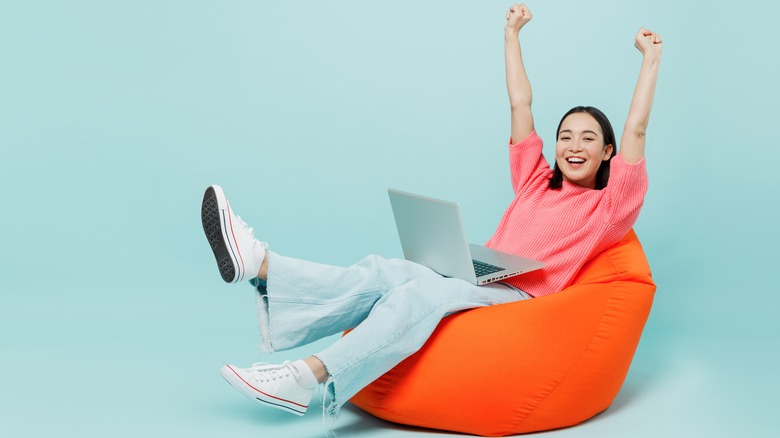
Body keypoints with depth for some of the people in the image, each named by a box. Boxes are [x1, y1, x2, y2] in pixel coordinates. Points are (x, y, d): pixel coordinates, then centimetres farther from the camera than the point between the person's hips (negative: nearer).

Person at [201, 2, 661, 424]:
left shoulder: (609, 204, 12)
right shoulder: (537, 182, 25)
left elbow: (636, 129, 5)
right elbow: (520, 104, 27)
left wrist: (651, 56, 11)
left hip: (520, 298, -5)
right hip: (477, 280, 5)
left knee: (421, 293, -33)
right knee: (384, 271, -22)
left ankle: (308, 376, -47)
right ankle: (260, 264, -37)